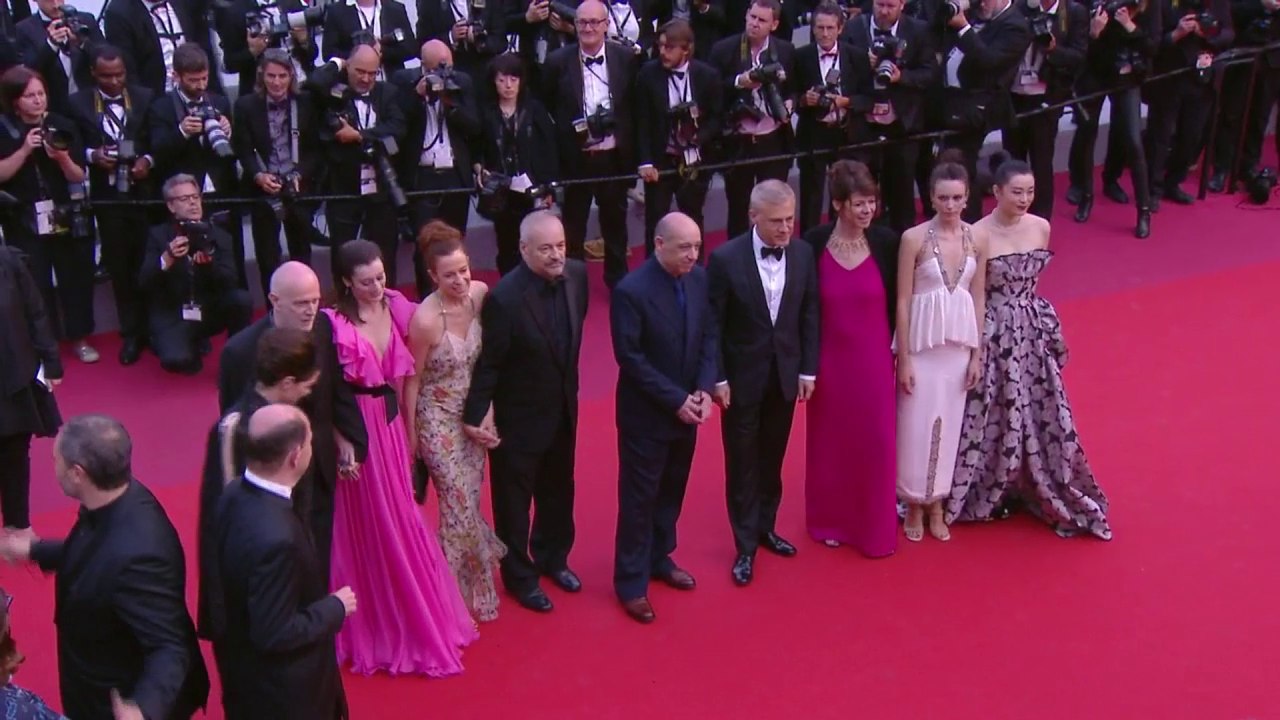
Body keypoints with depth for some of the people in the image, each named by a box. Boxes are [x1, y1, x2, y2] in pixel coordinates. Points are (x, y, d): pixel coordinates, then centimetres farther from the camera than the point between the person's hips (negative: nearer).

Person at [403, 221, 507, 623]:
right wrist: (410, 432, -5)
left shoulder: (479, 294, -11)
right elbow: (413, 378, -13)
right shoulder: (426, 319, -26)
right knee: (460, 506, 4)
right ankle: (461, 593, 25)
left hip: (473, 414, 5)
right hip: (439, 420, -5)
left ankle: (469, 581, 39)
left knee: (469, 499, 17)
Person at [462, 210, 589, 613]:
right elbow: (487, 364, -20)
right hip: (518, 418, -6)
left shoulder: (577, 274, -10)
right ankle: (520, 577, 36)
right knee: (514, 502, 15)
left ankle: (552, 557, 50)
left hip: (563, 409, 6)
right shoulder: (505, 297, -28)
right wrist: (476, 416, -19)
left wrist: (568, 384, 11)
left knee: (558, 491, 25)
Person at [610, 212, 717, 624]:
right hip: (647, 413, -6)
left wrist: (704, 390, -10)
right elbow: (630, 358, -20)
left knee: (672, 492, 20)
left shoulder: (700, 279, -4)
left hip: (687, 408, 6)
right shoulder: (631, 291, -22)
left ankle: (659, 559, 39)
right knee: (639, 498, 6)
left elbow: (709, 336, 3)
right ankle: (631, 581, 20)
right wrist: (675, 399, -20)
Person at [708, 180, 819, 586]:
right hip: (742, 378, -3)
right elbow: (713, 324, -10)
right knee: (742, 463, 8)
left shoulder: (803, 254, -4)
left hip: (785, 375, 3)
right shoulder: (726, 259, -16)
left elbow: (810, 316, 3)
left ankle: (765, 528, 35)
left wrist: (808, 370, 2)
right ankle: (746, 545, 20)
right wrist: (717, 377, -11)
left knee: (772, 459, 16)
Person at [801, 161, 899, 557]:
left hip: (873, 360, 1)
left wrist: (892, 349, 4)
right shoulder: (815, 243, -11)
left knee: (876, 444, 9)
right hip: (829, 359, 0)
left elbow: (896, 302, 1)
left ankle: (875, 527, 27)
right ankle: (830, 520, 34)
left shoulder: (885, 241, -9)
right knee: (830, 442, 14)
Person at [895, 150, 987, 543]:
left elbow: (977, 297, 5)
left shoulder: (978, 238, -2)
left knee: (948, 423, 12)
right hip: (922, 343, -3)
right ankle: (915, 506, 24)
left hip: (960, 343, 3)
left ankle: (936, 504, 29)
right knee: (917, 424, 6)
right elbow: (903, 301, -10)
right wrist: (904, 358, -10)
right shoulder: (914, 239, -13)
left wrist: (977, 353, 4)